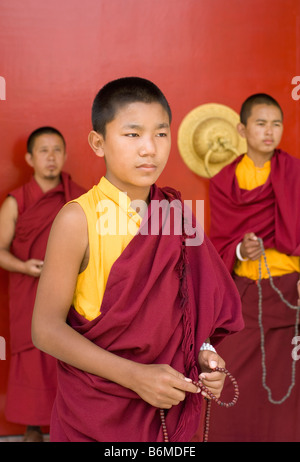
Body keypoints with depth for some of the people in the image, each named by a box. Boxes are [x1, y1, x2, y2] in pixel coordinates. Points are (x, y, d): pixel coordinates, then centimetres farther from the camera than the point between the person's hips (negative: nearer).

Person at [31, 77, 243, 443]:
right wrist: (135, 375, -23)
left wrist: (203, 353, -10)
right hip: (96, 412, -4)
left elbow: (189, 304, 8)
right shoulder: (78, 219, -16)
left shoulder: (174, 214, -2)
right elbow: (46, 329, -17)